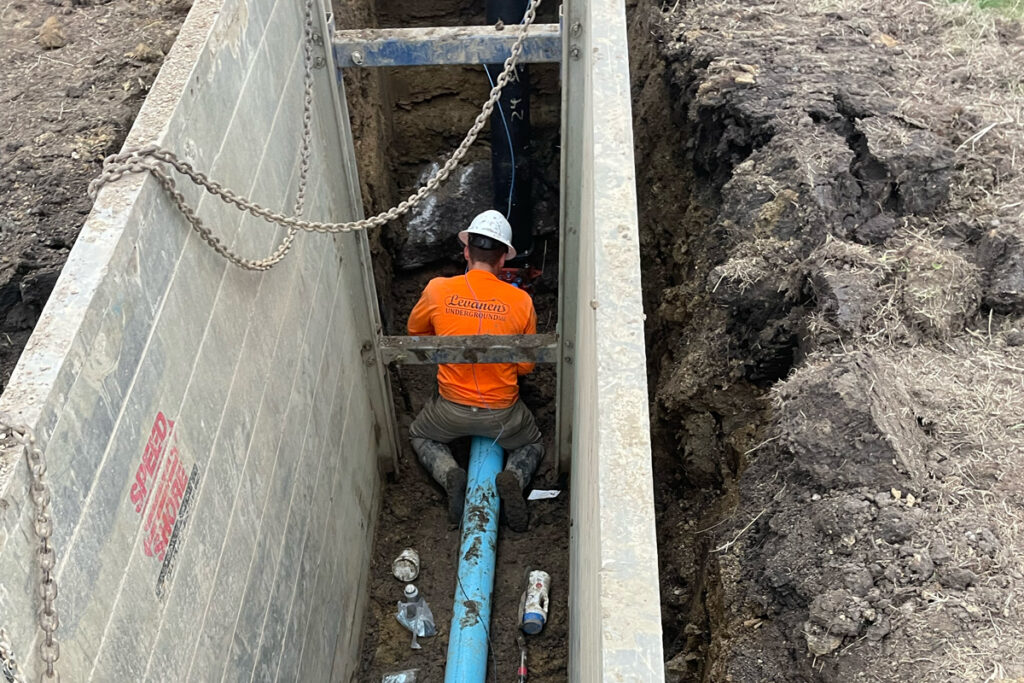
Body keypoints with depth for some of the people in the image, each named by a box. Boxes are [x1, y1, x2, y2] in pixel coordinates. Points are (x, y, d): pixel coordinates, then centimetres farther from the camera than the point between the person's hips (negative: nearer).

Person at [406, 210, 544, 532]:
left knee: (420, 435, 32)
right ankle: (513, 478, -3)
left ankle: (450, 473, 1)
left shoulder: (437, 290, -12)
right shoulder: (521, 301, -13)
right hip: (503, 414, 0)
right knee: (533, 445, 30)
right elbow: (526, 365, -2)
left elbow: (415, 331, 9)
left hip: (452, 410, 0)